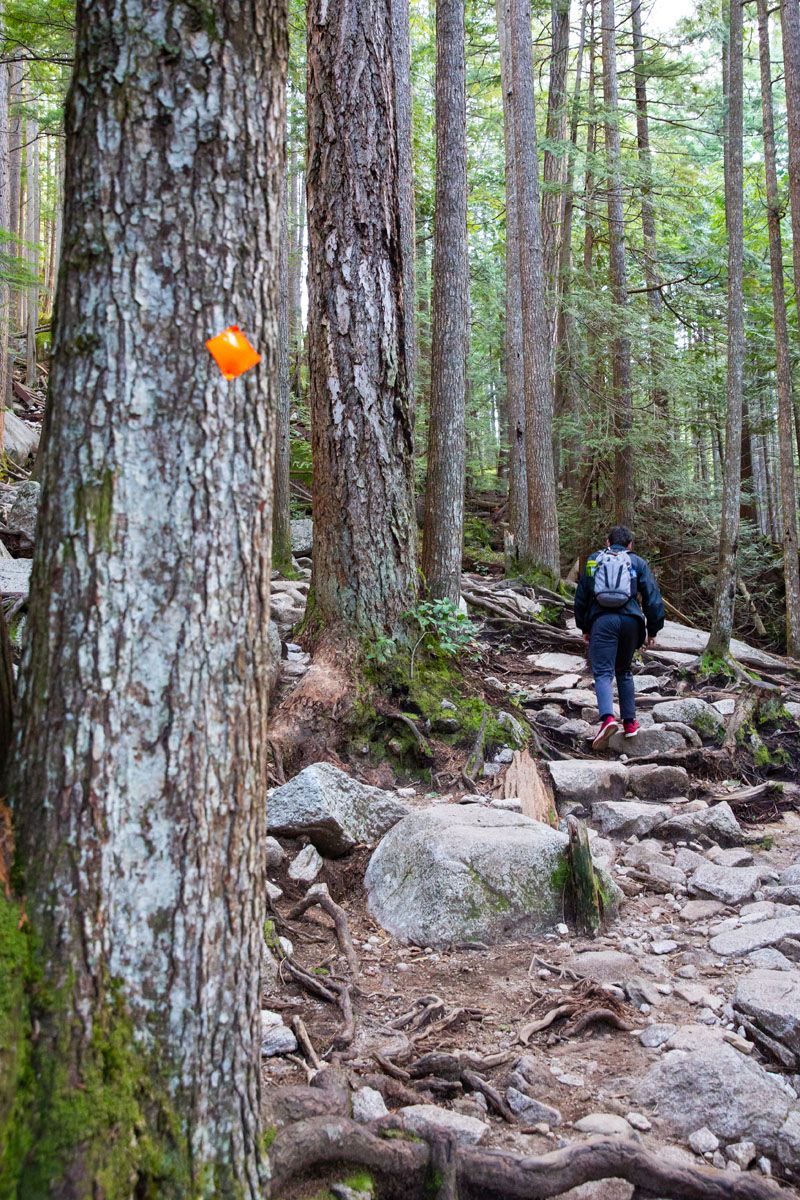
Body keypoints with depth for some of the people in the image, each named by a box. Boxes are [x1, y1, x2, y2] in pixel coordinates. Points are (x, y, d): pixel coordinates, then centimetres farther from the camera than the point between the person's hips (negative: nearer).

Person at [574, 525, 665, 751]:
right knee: (624, 671, 18)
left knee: (603, 672, -7)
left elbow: (581, 597, 19)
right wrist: (652, 630, 14)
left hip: (601, 620, -1)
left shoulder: (593, 561, 17)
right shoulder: (638, 563, 14)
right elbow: (653, 598, 8)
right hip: (630, 620, 1)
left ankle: (608, 718, -30)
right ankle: (630, 722, 19)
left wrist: (584, 628, 26)